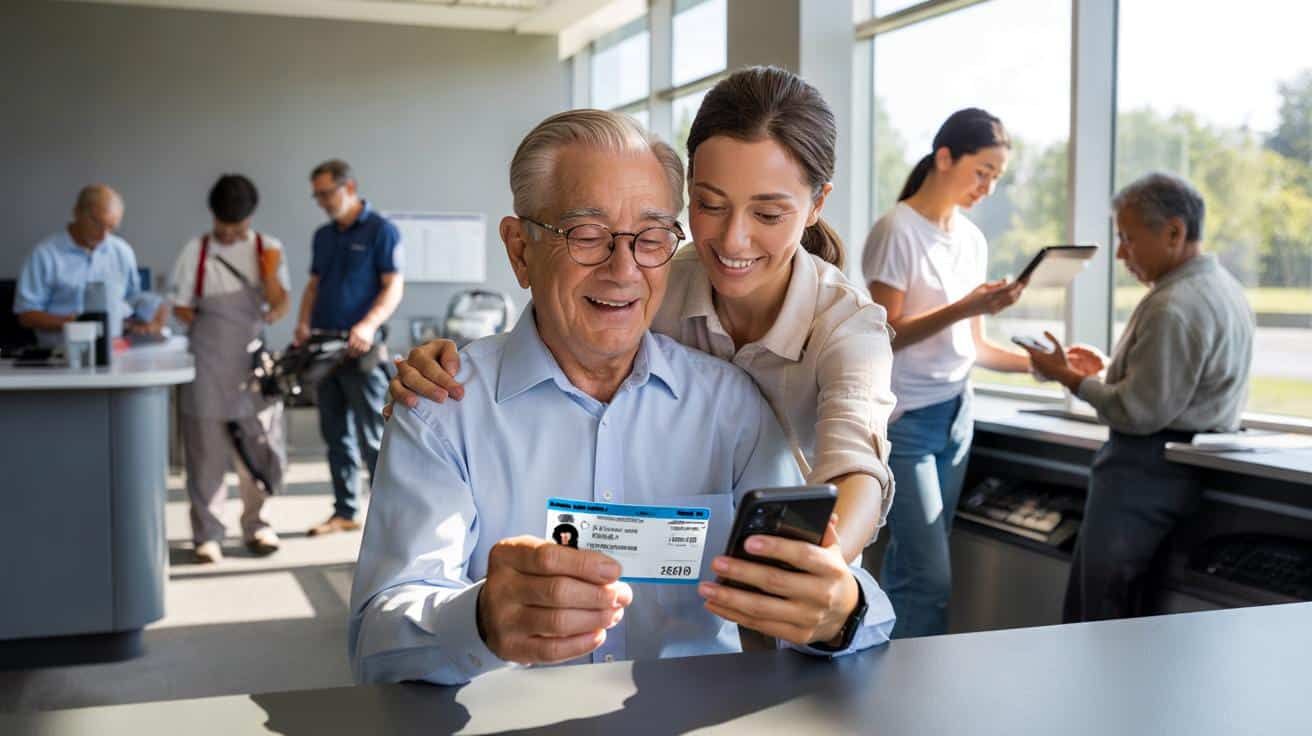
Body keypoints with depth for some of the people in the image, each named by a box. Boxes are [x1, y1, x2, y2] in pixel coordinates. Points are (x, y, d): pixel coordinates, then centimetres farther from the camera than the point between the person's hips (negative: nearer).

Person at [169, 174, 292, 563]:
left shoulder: (268, 249, 5)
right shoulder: (195, 251, 3)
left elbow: (280, 305, -3)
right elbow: (182, 308, 6)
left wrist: (270, 273, -20)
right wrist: (213, 327, -7)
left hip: (255, 359, 1)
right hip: (208, 362, -1)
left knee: (260, 445, 5)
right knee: (207, 448, 1)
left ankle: (256, 524, 20)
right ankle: (208, 533, 9)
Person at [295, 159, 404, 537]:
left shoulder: (381, 231, -5)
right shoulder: (323, 236, 15)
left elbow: (393, 287, -11)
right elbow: (314, 284, 20)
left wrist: (369, 325, -26)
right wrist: (304, 323, 1)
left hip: (361, 347, -7)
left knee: (371, 435, -5)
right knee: (335, 434, 10)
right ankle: (344, 511, 18)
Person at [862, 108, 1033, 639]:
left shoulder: (972, 239, 12)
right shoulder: (897, 231, -9)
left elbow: (972, 345, 15)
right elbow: (884, 336, -14)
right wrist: (963, 307, -23)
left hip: (955, 413, 7)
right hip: (905, 417, -7)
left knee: (912, 569, 8)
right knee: (929, 577, -10)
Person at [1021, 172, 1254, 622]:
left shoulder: (1173, 308, -21)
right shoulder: (1221, 287, 13)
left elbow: (1140, 412, -21)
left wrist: (1070, 379, -9)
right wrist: (1106, 368, 16)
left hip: (1148, 471, -11)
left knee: (1098, 608, -4)